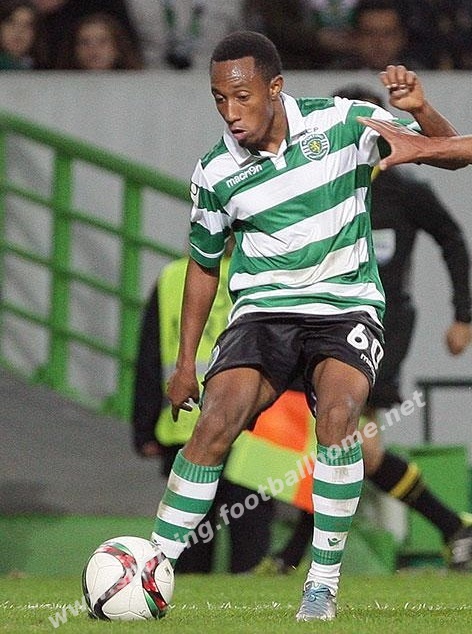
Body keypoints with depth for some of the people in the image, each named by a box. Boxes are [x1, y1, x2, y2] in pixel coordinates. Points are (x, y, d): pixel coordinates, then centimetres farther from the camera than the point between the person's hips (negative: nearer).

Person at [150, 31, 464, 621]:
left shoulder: (338, 123, -7)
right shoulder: (215, 174, -2)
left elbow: (451, 152, 2)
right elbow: (204, 265, 15)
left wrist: (420, 109, -20)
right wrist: (185, 361, 14)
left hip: (347, 307, -1)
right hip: (263, 310, 1)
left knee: (338, 411, -31)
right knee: (216, 423, -24)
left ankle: (323, 581, -19)